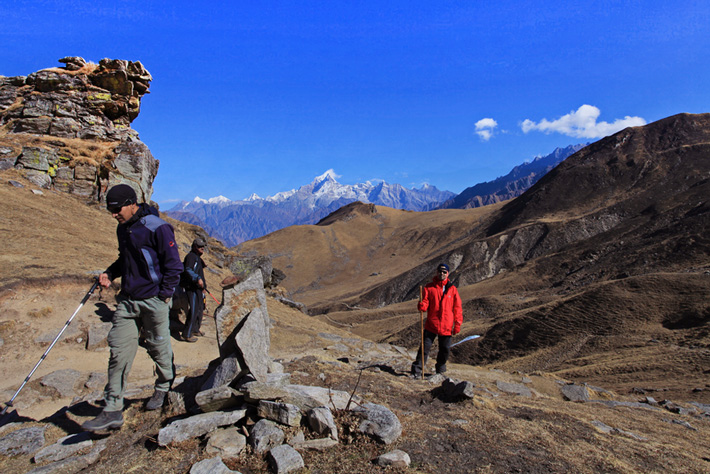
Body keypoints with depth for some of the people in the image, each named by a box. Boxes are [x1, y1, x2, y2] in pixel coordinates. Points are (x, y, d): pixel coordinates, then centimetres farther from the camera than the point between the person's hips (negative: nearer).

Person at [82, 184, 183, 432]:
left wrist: (162, 296, -13)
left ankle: (163, 389, 34)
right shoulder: (122, 228, 9)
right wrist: (110, 273, 5)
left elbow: (174, 265, -12)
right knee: (118, 352, 2)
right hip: (127, 300, 7)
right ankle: (112, 411, 8)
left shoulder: (157, 228, -15)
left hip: (153, 301, -7)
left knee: (159, 348, 9)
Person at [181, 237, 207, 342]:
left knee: (200, 309, 16)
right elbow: (188, 270, -27)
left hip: (198, 287, 10)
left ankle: (195, 329, 30)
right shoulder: (191, 256, -11)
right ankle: (187, 334, -5)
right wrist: (198, 278, -39)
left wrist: (203, 286, 28)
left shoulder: (198, 258, 20)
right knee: (194, 310, -11)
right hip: (192, 288, -10)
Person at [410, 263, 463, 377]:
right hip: (431, 324, -1)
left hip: (446, 326, 1)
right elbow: (425, 302, 2)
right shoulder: (429, 287, 3)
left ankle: (440, 370, 30)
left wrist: (457, 325, 4)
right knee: (425, 346, -5)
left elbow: (457, 308, 7)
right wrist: (421, 306, -23)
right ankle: (417, 370, 5)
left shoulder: (452, 289, 5)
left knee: (445, 349, 10)